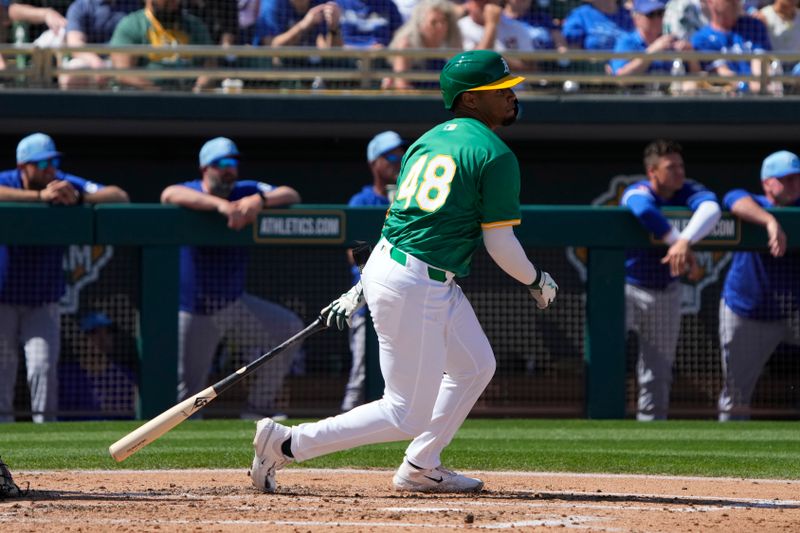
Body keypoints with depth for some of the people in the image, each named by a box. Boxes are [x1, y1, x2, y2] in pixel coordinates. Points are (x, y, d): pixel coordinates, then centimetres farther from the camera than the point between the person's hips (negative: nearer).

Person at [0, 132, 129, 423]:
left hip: (44, 300, 1)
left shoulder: (66, 185, -8)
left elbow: (120, 196, -16)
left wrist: (78, 197, -33)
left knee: (43, 366, -9)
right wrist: (41, 196, -45)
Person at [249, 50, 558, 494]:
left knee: (476, 366, 25)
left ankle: (420, 468, 29)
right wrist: (537, 282, 7)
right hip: (417, 287, -10)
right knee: (407, 415, -3)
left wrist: (361, 289, 20)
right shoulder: (495, 156, -11)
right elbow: (501, 244, -11)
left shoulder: (427, 141, 15)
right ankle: (287, 444, -5)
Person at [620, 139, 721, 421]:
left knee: (658, 371, 9)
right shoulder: (637, 192, -17)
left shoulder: (688, 191, -6)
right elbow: (644, 210, -43)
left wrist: (685, 241, -45)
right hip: (627, 285, -4)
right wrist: (678, 243, -42)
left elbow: (711, 208, -29)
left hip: (666, 292, 4)